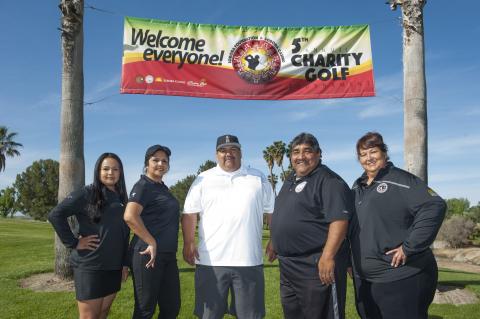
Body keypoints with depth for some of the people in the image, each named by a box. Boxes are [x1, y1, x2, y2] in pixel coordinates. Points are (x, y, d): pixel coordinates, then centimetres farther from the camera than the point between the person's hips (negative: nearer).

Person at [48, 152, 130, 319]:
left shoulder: (120, 198, 10)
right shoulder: (87, 194, -9)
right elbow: (55, 215, -15)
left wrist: (125, 262, 12)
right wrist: (74, 242, -15)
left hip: (114, 267, 6)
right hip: (90, 266, -6)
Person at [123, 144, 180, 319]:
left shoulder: (163, 188, 16)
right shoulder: (143, 186, -9)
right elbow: (130, 216, -24)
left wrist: (170, 249, 15)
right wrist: (152, 243, -20)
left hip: (168, 255, 8)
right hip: (149, 254, -8)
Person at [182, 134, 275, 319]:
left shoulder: (258, 179, 9)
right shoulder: (203, 179, 6)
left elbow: (272, 211, 13)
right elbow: (190, 214, 4)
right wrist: (188, 243, -5)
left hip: (249, 260, 1)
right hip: (211, 260, 0)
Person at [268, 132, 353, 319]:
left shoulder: (329, 181, -13)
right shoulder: (291, 181, 15)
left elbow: (339, 220, -22)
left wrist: (328, 257, -28)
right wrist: (274, 241, 25)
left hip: (317, 267, -9)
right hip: (288, 267, 9)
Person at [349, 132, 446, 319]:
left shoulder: (400, 180, -10)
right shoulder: (357, 187, 13)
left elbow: (434, 207, -21)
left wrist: (409, 247, -20)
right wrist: (350, 258, 15)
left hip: (401, 277, -7)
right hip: (364, 279, 7)